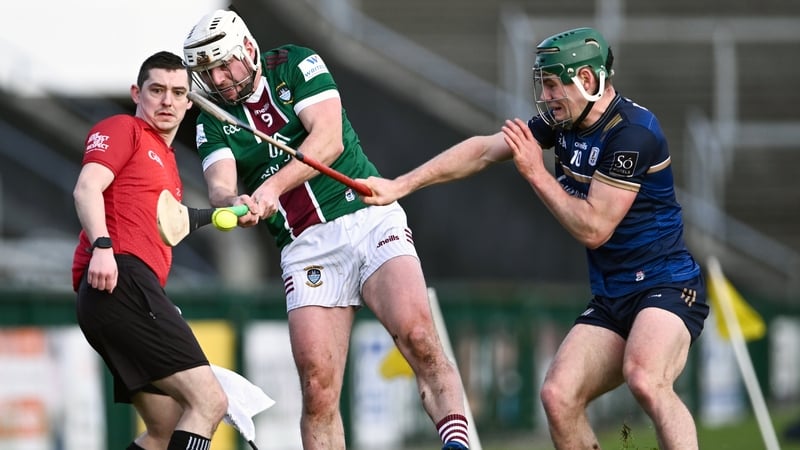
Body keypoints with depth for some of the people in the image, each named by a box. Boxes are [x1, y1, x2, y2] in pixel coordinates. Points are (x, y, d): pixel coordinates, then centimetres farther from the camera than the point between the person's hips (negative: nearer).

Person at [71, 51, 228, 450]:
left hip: (137, 290, 10)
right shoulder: (123, 129, 5)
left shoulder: (167, 163, 32)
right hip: (119, 280, -10)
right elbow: (87, 188, -11)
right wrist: (101, 246, -27)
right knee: (209, 401, -19)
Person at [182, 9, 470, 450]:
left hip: (370, 219, -2)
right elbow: (220, 186, -7)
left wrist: (273, 186, -26)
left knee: (417, 336, -25)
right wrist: (236, 204, -33)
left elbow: (328, 139, -11)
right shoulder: (212, 123, 9)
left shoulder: (295, 65, 3)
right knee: (318, 386, -10)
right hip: (304, 246, 2)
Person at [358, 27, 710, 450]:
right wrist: (399, 186, 12)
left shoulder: (631, 132, -19)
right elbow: (483, 150, 14)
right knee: (558, 397, -11)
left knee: (644, 380, -36)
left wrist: (536, 174, -11)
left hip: (667, 287, -8)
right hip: (610, 300, 8)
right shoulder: (563, 121, 6)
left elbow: (593, 229, -18)